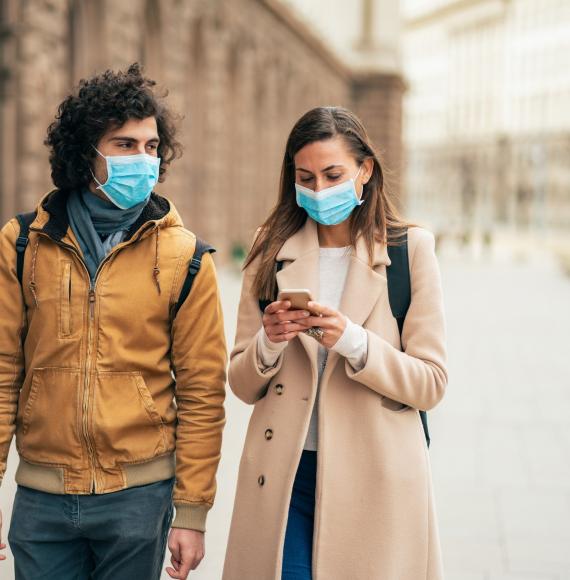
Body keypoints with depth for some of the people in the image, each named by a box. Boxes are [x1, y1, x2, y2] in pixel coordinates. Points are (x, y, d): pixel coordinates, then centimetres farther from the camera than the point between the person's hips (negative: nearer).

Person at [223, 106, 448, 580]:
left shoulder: (409, 249, -1)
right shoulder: (271, 252, 5)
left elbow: (431, 384, -5)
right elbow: (242, 385, 7)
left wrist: (352, 340, -19)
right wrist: (268, 343, -14)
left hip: (374, 479, -1)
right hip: (283, 475, 2)